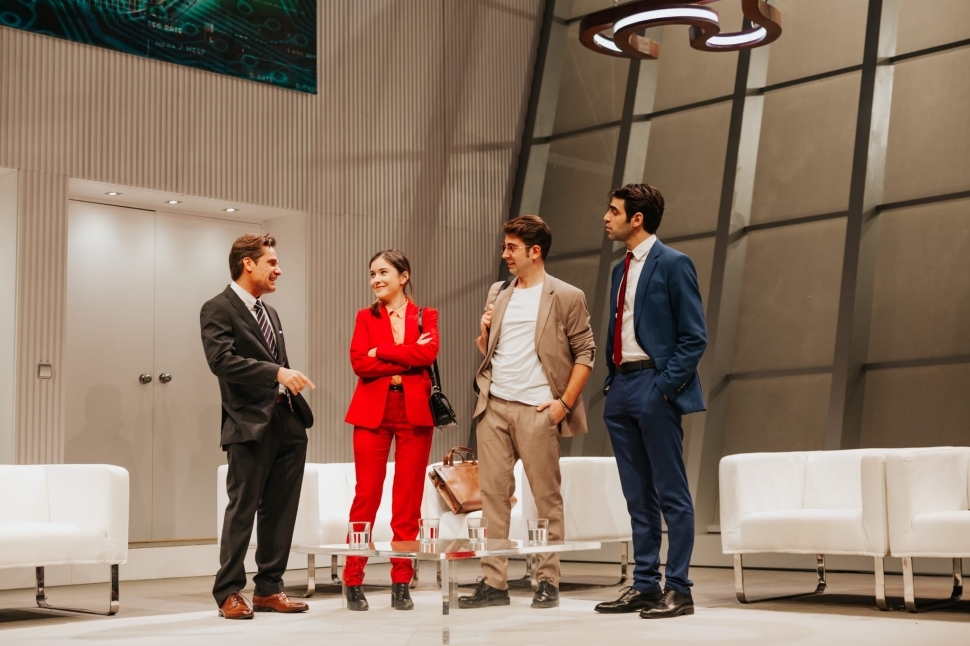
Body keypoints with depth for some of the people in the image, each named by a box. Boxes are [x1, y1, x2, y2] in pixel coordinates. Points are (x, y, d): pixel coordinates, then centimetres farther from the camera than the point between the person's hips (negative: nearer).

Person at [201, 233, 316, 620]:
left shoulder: (270, 313, 21)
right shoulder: (218, 310, -5)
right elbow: (221, 360, -19)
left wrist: (298, 409, 13)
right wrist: (276, 372, -24)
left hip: (288, 423, 8)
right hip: (251, 424, -7)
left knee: (280, 511, 8)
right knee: (243, 508, -2)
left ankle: (268, 590, 15)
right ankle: (229, 592, 7)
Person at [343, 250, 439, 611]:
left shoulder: (426, 317, 10)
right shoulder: (366, 317, 11)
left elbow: (429, 353, -10)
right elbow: (359, 362, -4)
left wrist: (380, 351, -9)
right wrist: (406, 362, -11)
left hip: (415, 414, 0)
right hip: (373, 413, 0)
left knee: (409, 500, 1)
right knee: (366, 496, -4)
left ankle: (401, 583, 8)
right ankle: (353, 581, 3)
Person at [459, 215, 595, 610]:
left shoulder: (566, 297, -1)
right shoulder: (498, 294, 16)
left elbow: (585, 353, -2)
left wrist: (565, 402, -10)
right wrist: (484, 334, 2)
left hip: (536, 410, -5)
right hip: (494, 406, 5)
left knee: (546, 497, 0)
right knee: (493, 494, 4)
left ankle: (548, 582, 7)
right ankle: (493, 583, 8)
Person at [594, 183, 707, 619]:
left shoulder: (673, 264, -7)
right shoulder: (621, 269, 17)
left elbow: (694, 336, -10)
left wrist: (665, 385, -15)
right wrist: (612, 381, 11)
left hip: (654, 388, -8)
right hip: (622, 388, 8)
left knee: (671, 494, -3)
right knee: (638, 496, 11)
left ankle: (678, 590, 2)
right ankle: (644, 586, 17)